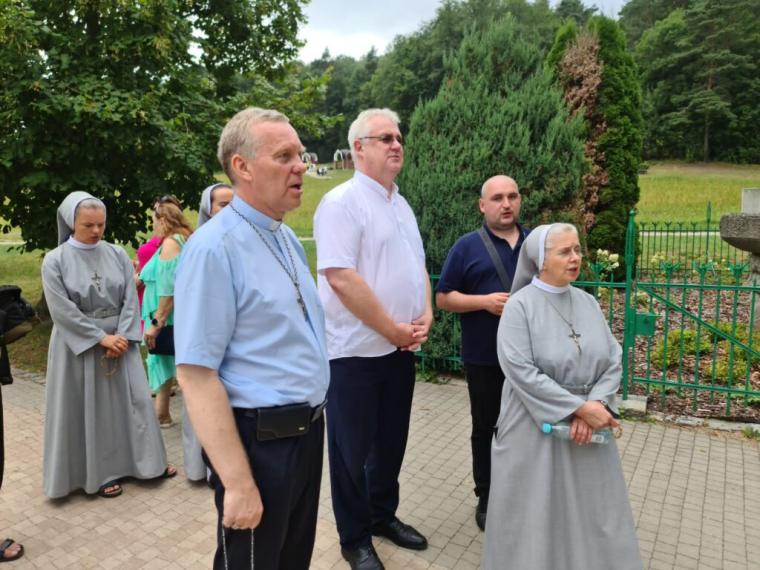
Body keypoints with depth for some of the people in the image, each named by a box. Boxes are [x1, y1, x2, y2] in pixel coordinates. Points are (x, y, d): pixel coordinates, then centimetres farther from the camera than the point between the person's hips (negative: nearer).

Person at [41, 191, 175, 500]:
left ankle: (146, 460, 22)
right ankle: (100, 472, 21)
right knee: (89, 409, 7)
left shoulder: (117, 254, 0)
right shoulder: (55, 261, -8)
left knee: (131, 400, 8)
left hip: (119, 339, 3)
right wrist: (101, 338, -15)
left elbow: (131, 299, -1)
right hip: (79, 345, -2)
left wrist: (120, 336, -12)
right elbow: (62, 311, -13)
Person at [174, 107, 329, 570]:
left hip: (308, 429, 8)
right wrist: (238, 482, -22)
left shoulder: (288, 238, 7)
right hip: (259, 440, -8)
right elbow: (196, 374, -22)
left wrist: (312, 418, 17)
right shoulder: (215, 248, -19)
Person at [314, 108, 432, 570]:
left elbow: (418, 268, 19)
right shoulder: (342, 202, -13)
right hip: (356, 350, -7)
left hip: (401, 348, 8)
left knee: (392, 439, 19)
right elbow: (341, 278, -22)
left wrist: (426, 316, 1)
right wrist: (393, 330, -16)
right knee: (353, 447, 8)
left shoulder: (402, 206, 13)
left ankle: (383, 515, 40)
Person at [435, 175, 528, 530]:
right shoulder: (467, 246, -3)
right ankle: (487, 498, 27)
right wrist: (485, 301, -18)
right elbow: (443, 298, -5)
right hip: (485, 359, -3)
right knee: (486, 428, 11)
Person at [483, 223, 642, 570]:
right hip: (534, 429, -4)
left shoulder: (587, 302, 6)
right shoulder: (519, 305, -11)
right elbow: (521, 371, -20)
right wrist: (579, 407, -20)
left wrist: (596, 405, -15)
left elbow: (613, 361, 2)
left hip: (588, 428, 5)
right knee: (535, 518, 7)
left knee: (593, 514, 14)